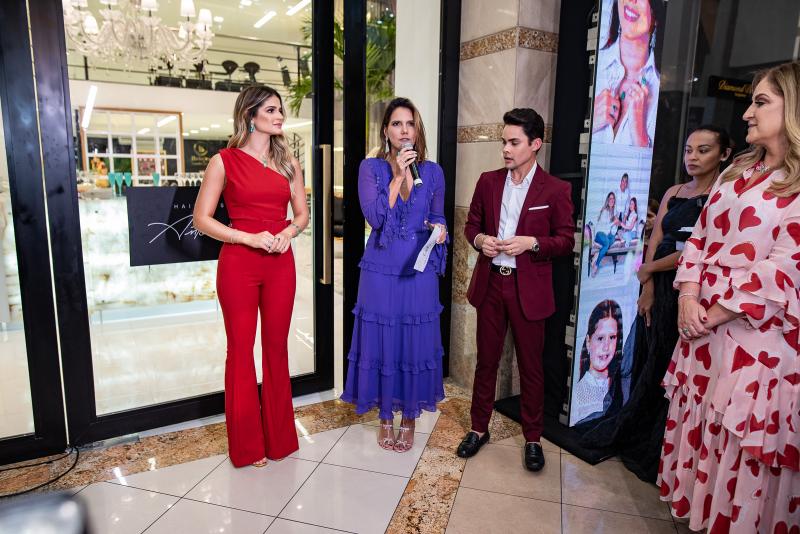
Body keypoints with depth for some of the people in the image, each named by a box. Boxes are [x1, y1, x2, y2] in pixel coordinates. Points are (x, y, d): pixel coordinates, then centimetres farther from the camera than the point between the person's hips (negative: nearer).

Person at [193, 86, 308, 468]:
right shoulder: (224, 161, -3)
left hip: (280, 264, 4)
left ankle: (279, 436, 27)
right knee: (241, 350, 5)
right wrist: (251, 238, -16)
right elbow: (201, 218, -4)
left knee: (277, 347, 11)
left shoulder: (288, 162, 10)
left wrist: (288, 232, -9)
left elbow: (302, 213, 13)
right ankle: (247, 444, 22)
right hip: (238, 264, -4)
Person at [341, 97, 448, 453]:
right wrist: (398, 176, -15)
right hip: (381, 270, -1)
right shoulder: (371, 167, 0)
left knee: (416, 342, 7)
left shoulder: (433, 172, 6)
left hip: (419, 271, 2)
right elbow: (374, 217, -12)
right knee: (381, 342, 6)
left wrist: (440, 230, -8)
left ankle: (410, 418, 26)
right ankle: (386, 416, 26)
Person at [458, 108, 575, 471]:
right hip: (489, 284, 3)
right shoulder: (488, 181, 5)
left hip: (528, 288, -2)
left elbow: (566, 241, -3)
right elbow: (471, 225, 12)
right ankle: (479, 428, 30)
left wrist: (532, 243, -19)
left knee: (531, 366, 9)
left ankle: (533, 438, 28)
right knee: (486, 360, 13)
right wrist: (480, 239, -10)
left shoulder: (556, 190, -4)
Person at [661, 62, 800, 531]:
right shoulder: (738, 172, 11)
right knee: (697, 423, 16)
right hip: (704, 324, 7)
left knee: (743, 437, 6)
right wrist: (688, 298, -4)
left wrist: (714, 314, -15)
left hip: (759, 332, -7)